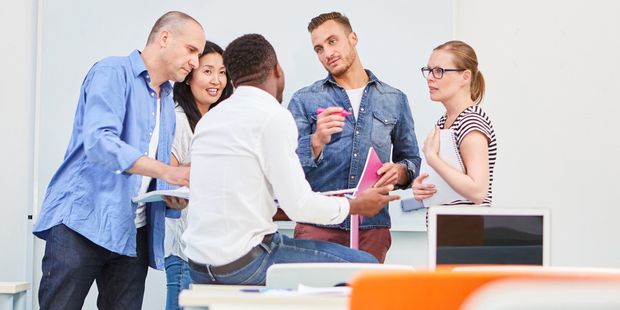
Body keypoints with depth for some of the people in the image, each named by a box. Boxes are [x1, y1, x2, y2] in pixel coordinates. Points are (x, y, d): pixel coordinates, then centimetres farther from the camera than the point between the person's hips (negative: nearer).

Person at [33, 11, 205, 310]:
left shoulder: (167, 103, 19)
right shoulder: (113, 73, -6)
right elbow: (99, 141, -22)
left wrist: (173, 196, -1)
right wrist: (167, 171, -30)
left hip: (133, 234, 7)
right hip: (83, 223, -7)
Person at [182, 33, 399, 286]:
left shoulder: (209, 118, 11)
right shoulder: (274, 116, -12)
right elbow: (298, 205, -14)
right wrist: (355, 206, 3)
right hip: (243, 264, -9)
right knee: (365, 265, -1)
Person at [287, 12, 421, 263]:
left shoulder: (395, 100, 11)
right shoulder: (304, 100, 5)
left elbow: (411, 159, 15)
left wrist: (400, 172, -7)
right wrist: (318, 141, -22)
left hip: (372, 228, 1)